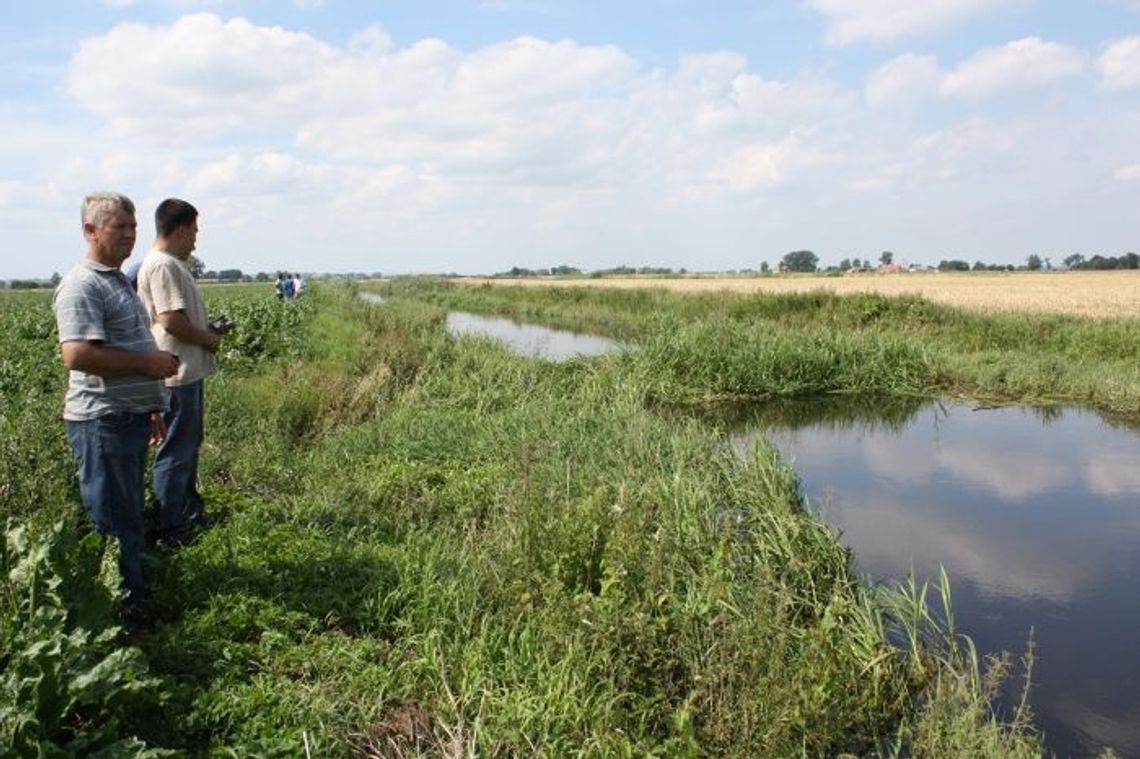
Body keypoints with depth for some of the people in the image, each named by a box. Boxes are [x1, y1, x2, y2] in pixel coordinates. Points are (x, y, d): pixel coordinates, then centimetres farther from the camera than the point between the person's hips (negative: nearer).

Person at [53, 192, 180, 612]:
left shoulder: (119, 281, 17)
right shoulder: (82, 286, -15)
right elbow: (77, 355, -26)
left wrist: (151, 407, 25)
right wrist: (147, 362, -19)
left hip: (130, 418, 10)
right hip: (103, 421, -10)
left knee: (130, 515, 18)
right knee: (113, 522, -2)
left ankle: (135, 595, 30)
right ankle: (119, 608, 8)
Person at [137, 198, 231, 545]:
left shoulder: (171, 264, 15)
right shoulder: (163, 265, -18)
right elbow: (172, 321, -24)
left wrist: (208, 331, 9)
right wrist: (210, 340, -11)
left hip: (188, 371, 11)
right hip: (178, 373, -11)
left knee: (189, 443, 21)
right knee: (176, 451, -4)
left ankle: (190, 510, 36)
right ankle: (168, 530, 5)